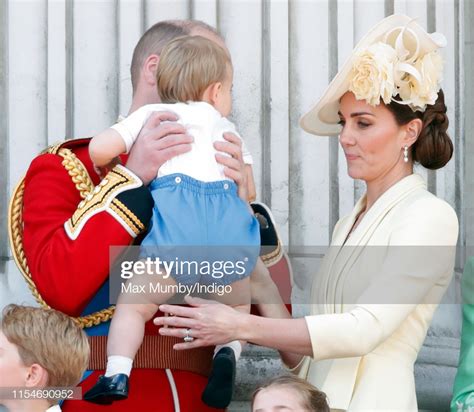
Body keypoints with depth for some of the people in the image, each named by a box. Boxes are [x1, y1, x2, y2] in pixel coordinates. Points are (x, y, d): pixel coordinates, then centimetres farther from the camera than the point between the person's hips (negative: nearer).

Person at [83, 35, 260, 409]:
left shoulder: (151, 114, 22)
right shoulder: (223, 125, 30)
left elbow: (99, 149, 11)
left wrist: (108, 170, 32)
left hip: (176, 209, -2)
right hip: (230, 216, 2)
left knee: (134, 304, 7)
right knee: (237, 305, 24)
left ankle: (117, 372, -14)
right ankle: (229, 350, -4)